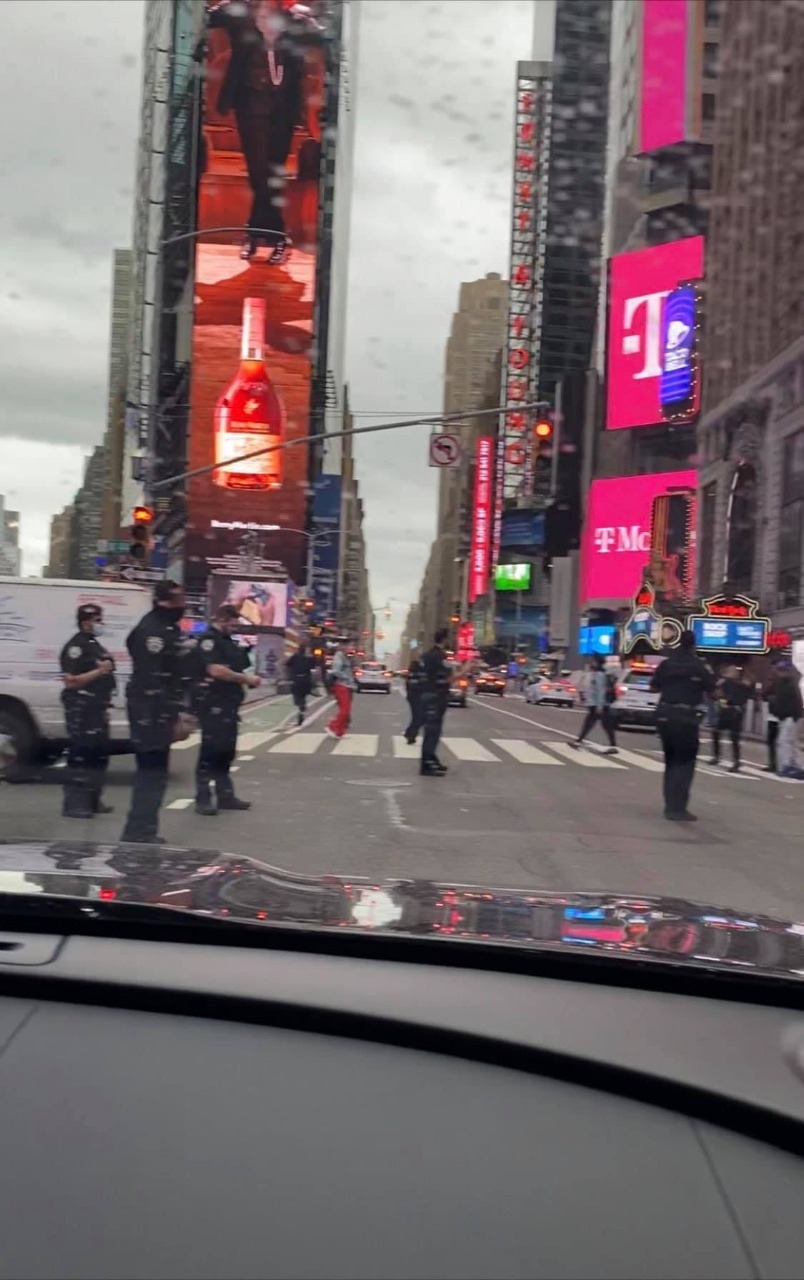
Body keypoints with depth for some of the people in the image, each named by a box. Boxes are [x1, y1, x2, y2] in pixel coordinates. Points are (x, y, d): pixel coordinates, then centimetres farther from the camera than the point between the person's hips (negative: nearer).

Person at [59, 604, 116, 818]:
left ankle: (91, 801, 22)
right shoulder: (76, 646, -13)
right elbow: (71, 681, -21)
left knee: (99, 754, 14)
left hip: (96, 707, 10)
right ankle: (74, 804, -8)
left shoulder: (94, 644, 18)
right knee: (81, 756, -10)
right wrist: (100, 671, -22)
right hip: (81, 708, -10)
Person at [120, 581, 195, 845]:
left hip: (160, 714, 11)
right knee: (152, 774, -8)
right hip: (151, 714, -11)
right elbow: (152, 681, -24)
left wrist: (176, 714, 18)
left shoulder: (170, 629, 17)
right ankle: (138, 834, -4)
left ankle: (143, 833, 25)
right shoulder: (151, 630, -16)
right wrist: (174, 718, -24)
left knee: (153, 773, 16)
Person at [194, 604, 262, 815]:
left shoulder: (229, 642, 18)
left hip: (228, 703, 9)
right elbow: (216, 670, -23)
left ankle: (224, 795, 17)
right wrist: (246, 679, -14)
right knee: (211, 749, -8)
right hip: (212, 704, -9)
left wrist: (249, 679, 3)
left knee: (226, 750, 11)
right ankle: (203, 799, -4)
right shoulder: (208, 640, -11)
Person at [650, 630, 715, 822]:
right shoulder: (698, 666, -7)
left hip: (665, 714, 5)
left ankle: (671, 805, 19)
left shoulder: (666, 664, 4)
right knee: (684, 762, -1)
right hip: (686, 716, -5)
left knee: (671, 760, 16)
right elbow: (711, 689, -2)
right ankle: (678, 808, -6)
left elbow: (654, 687, 10)